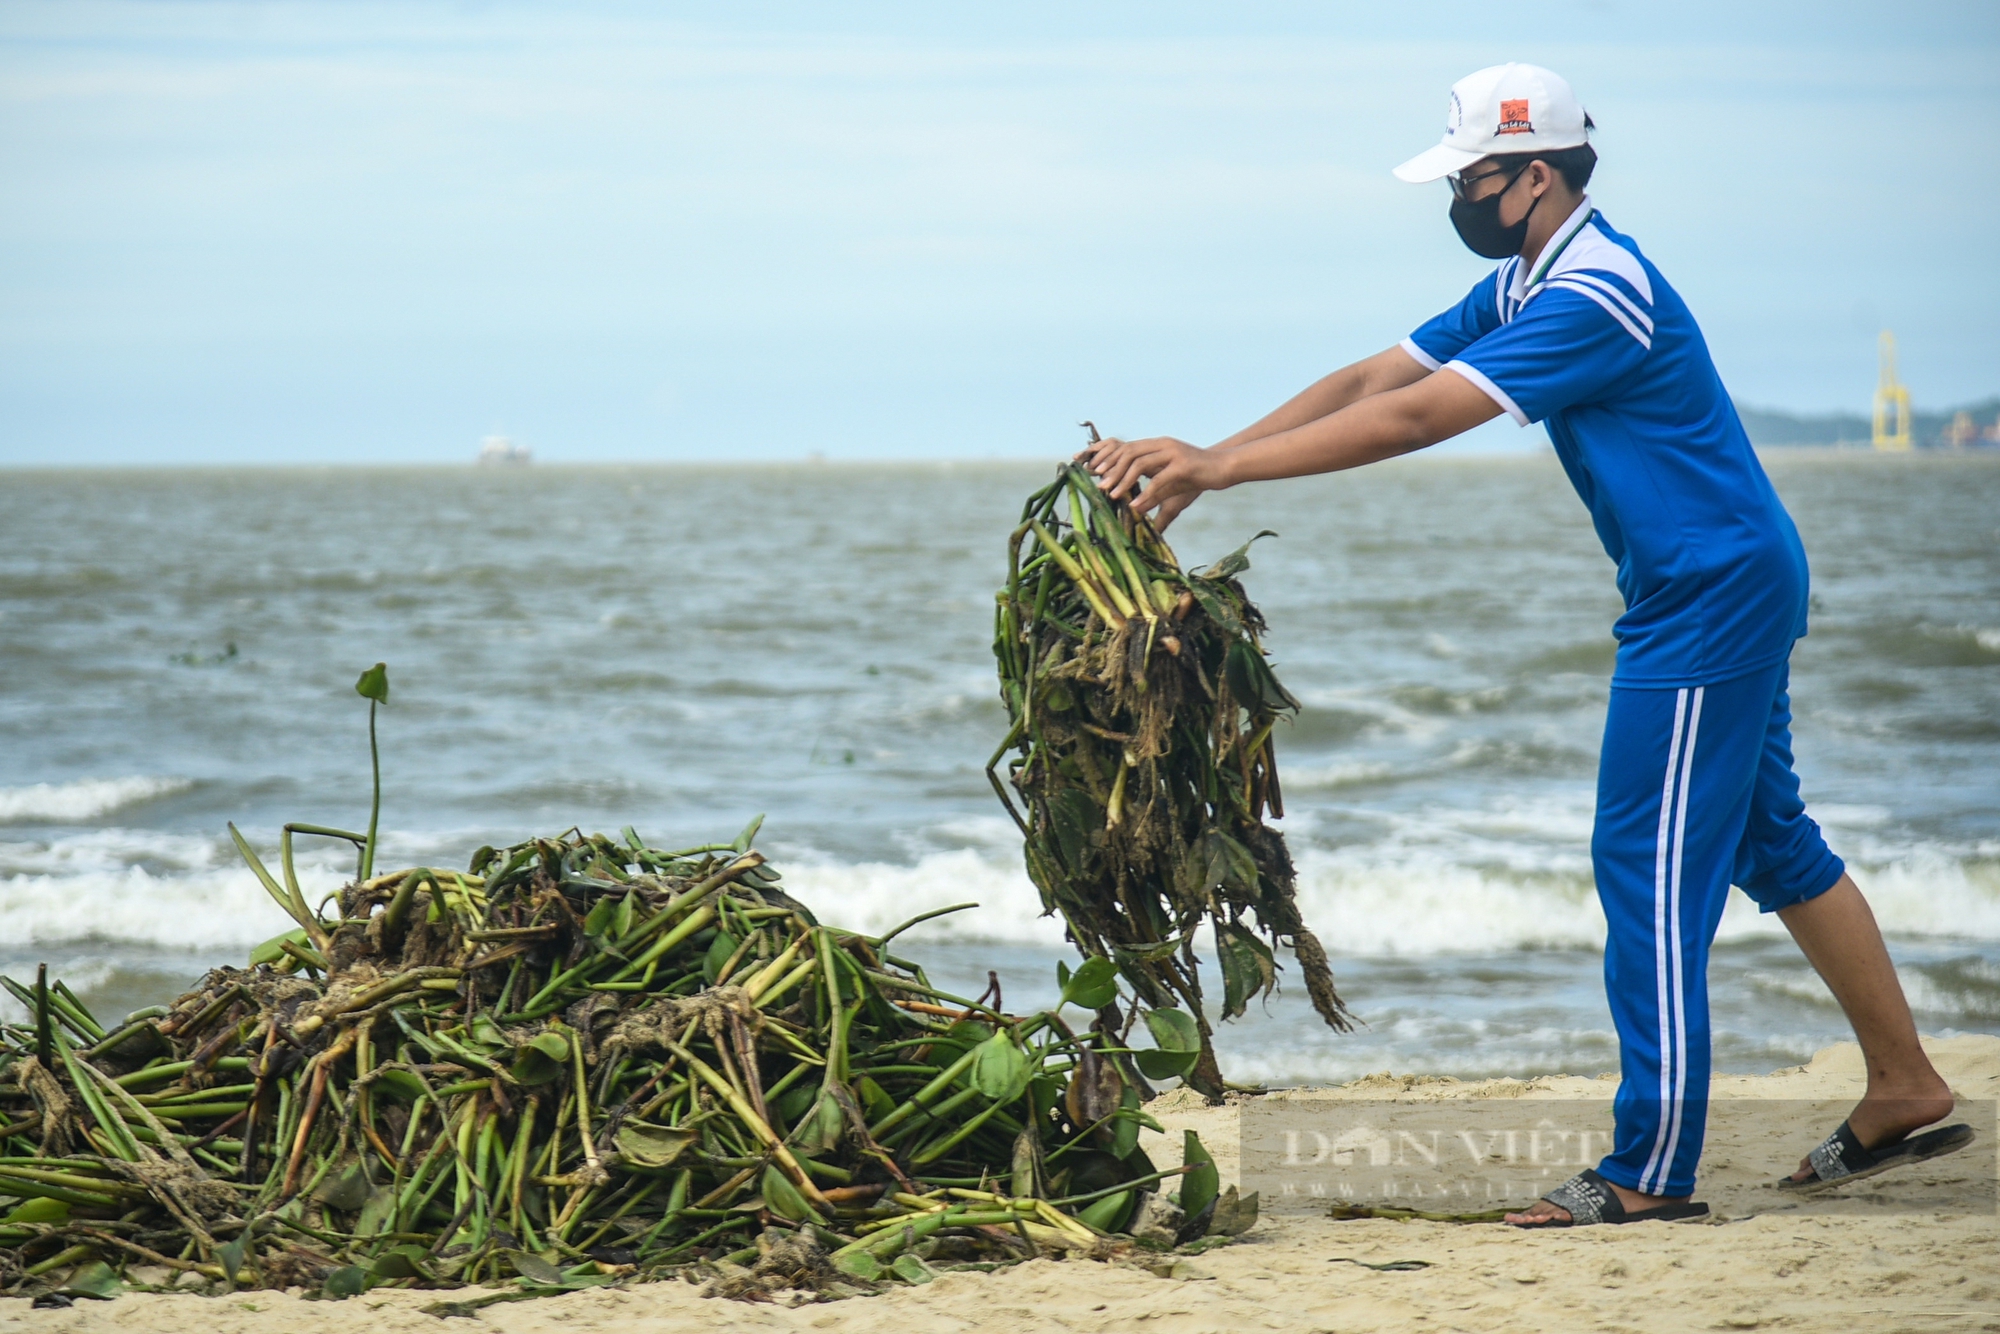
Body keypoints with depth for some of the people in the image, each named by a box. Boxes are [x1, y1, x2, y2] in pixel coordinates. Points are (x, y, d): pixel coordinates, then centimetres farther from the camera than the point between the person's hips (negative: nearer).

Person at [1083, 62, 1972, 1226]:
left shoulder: (1595, 294, -23)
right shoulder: (1522, 289, 9)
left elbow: (1415, 420, -28)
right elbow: (1374, 379, 5)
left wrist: (1221, 468, -25)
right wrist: (1204, 460, -5)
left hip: (1712, 594, -10)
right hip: (1721, 591, 10)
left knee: (1648, 864, -8)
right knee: (1769, 837, 16)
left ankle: (1654, 1171, -5)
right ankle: (1905, 1089, 25)